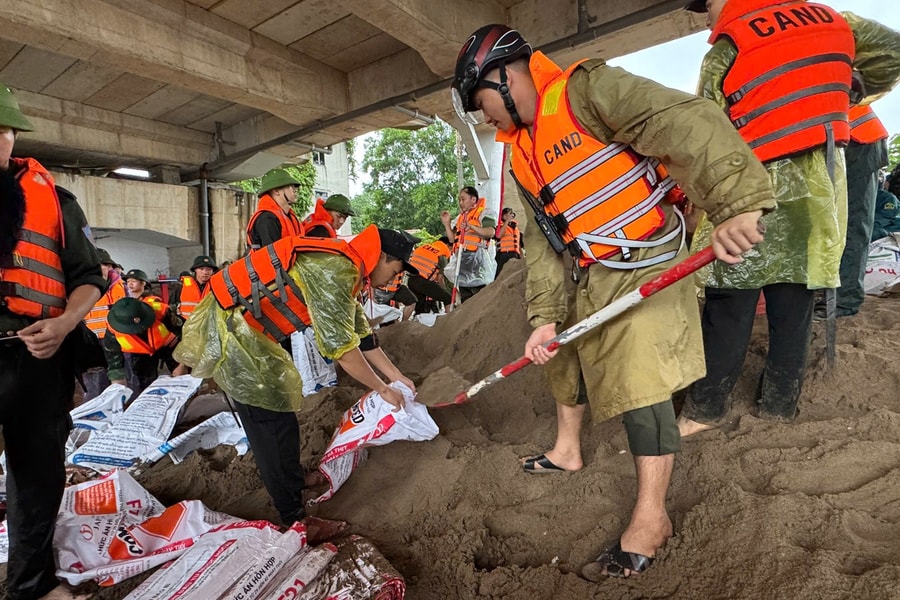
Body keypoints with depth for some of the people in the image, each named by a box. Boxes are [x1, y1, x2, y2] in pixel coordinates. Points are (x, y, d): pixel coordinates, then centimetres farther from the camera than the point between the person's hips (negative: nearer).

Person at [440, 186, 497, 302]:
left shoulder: (484, 213, 3)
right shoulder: (460, 217, 26)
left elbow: (491, 232, -14)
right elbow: (452, 239, 24)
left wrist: (471, 226, -24)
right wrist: (446, 223, 12)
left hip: (477, 257, -8)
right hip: (461, 258, 8)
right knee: (465, 300, 12)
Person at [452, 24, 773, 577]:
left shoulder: (586, 90, -15)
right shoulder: (522, 155, 8)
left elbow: (687, 122, -27)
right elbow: (544, 240, 3)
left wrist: (736, 204, -40)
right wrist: (545, 316, -6)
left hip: (644, 269, -8)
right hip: (585, 277, 9)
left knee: (639, 383, -12)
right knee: (564, 355, 19)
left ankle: (650, 522, 6)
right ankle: (567, 450, 43)